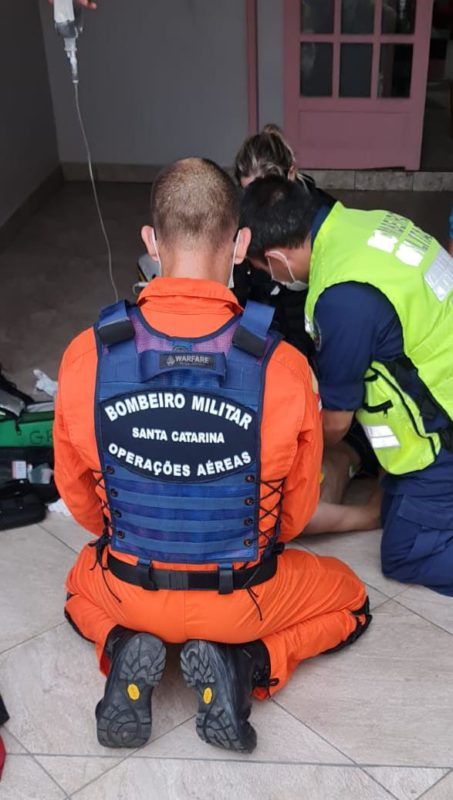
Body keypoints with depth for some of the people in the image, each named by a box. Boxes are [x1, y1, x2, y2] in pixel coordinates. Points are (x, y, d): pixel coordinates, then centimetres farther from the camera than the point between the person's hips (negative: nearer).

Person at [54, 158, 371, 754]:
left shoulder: (85, 357, -19)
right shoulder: (285, 368, -23)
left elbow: (77, 492, -2)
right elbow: (297, 511, -6)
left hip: (130, 592, 2)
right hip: (242, 598, -1)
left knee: (83, 582, 37)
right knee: (349, 599, 28)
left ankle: (126, 649, 5)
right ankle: (243, 664, 2)